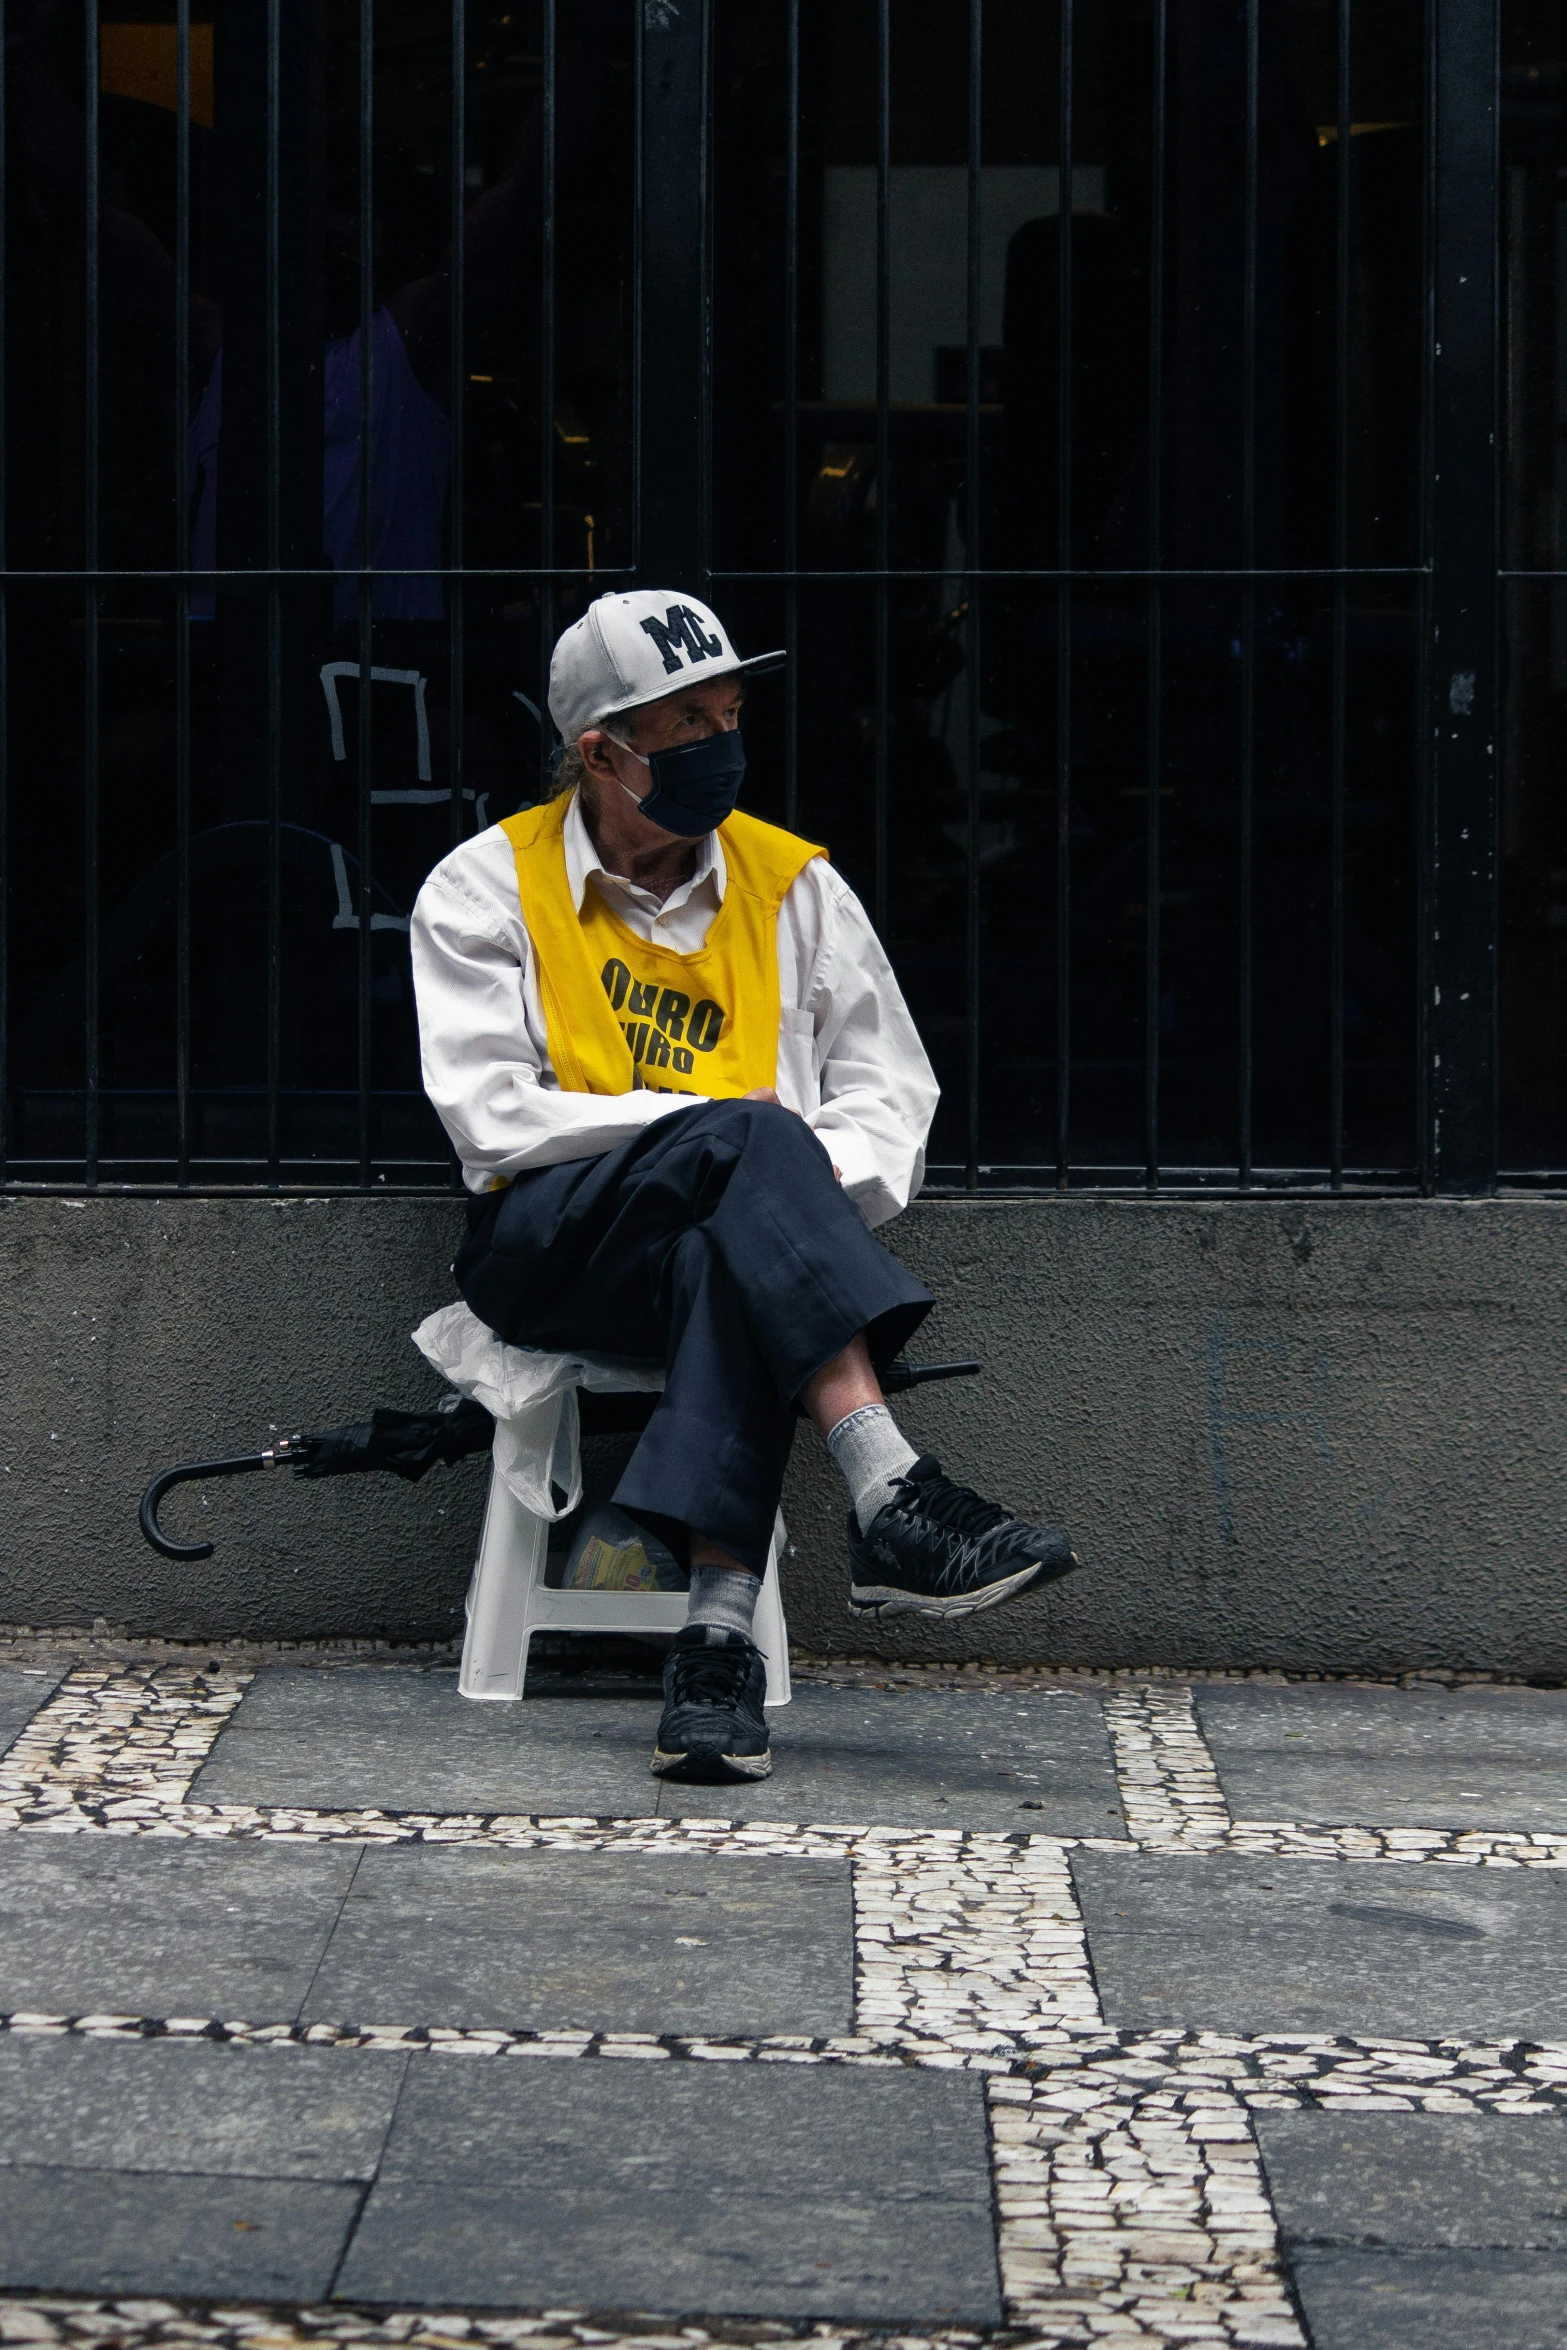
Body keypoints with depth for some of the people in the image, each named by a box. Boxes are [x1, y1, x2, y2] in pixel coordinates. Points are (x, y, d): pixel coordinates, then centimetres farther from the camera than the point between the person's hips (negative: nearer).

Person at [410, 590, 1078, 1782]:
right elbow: (494, 1115, -4)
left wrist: (824, 1180, -11)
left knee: (723, 1267, -38)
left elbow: (891, 1084, 13)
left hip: (733, 1237, 2)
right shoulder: (487, 887, 7)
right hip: (549, 1243, -2)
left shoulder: (794, 885, 15)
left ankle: (720, 1630, -48)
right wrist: (724, 1128, -14)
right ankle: (894, 1501, -47)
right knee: (743, 1141, -35)